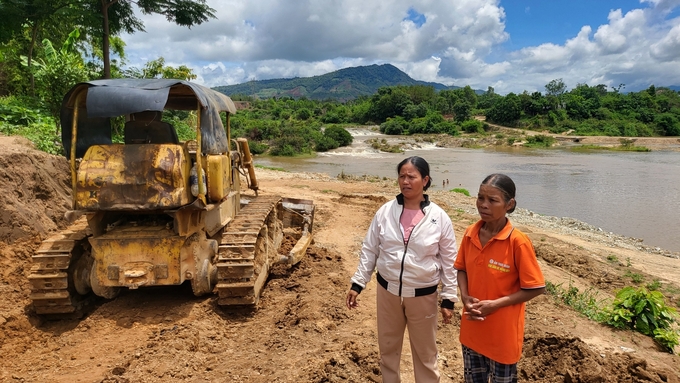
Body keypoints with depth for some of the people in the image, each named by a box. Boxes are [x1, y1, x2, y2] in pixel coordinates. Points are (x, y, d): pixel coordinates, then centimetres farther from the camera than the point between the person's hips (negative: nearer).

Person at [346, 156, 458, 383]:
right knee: (388, 347, 20)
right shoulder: (385, 212, -6)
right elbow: (369, 250, 1)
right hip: (387, 291, 2)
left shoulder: (439, 217, -10)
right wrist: (358, 283, -1)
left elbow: (449, 261, -3)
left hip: (423, 294, -2)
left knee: (425, 352, 16)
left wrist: (448, 298, -2)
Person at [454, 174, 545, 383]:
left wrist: (496, 304, -21)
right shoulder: (470, 234, -5)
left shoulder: (518, 242, -20)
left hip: (502, 332, -4)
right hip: (472, 328, 4)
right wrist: (465, 297, -10)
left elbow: (536, 288, -14)